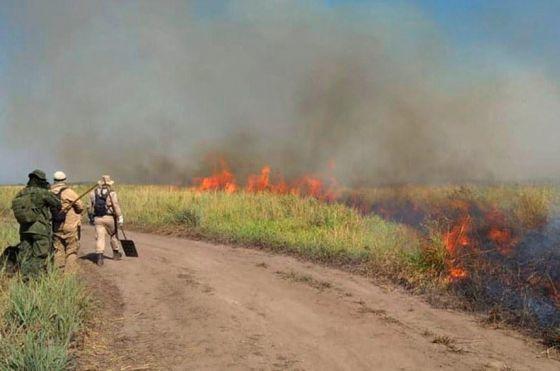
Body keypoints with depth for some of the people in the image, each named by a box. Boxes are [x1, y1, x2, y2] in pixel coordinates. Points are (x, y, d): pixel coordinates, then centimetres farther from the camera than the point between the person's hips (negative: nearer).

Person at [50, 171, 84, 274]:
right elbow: (80, 207, -10)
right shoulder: (68, 192, -13)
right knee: (72, 251, 2)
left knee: (58, 250, 12)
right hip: (70, 226, -5)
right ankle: (70, 272, -1)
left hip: (56, 227, 5)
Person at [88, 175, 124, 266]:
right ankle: (116, 253, 31)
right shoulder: (112, 193, -7)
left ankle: (99, 257, -13)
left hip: (98, 218, 2)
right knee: (113, 235, 17)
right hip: (109, 218, -2)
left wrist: (91, 218, 20)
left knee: (100, 237, -2)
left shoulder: (93, 193, 6)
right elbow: (116, 206, -14)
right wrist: (120, 218, -12)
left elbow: (90, 207, 11)